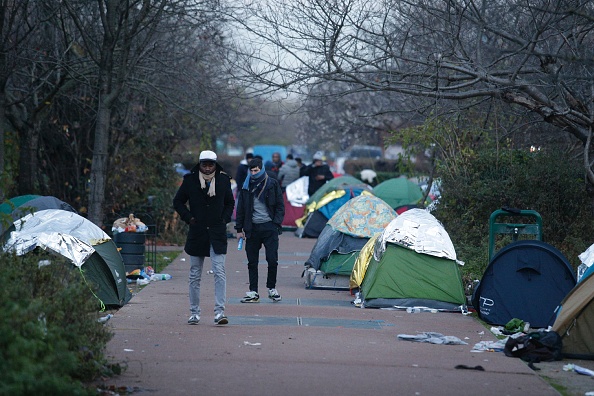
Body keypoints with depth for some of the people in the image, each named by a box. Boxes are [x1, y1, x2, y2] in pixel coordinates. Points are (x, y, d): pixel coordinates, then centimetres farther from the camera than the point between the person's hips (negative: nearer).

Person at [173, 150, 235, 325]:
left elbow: (230, 203, 19)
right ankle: (194, 313, 16)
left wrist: (224, 219, 4)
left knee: (219, 272, -12)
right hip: (197, 233, 1)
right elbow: (178, 202, 11)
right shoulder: (190, 180, 1)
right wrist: (188, 217, -2)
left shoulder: (223, 180, 5)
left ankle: (219, 312, -13)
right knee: (195, 275, 7)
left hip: (217, 233, -1)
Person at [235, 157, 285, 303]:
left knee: (272, 259, -5)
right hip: (252, 228, 2)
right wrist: (239, 229, 9)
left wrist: (276, 223, -4)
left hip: (269, 227, -2)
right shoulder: (246, 186, 9)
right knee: (252, 261, 3)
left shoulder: (272, 184, 4)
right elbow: (240, 208, 13)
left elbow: (280, 206, 6)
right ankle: (253, 292, 8)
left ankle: (272, 288, 12)